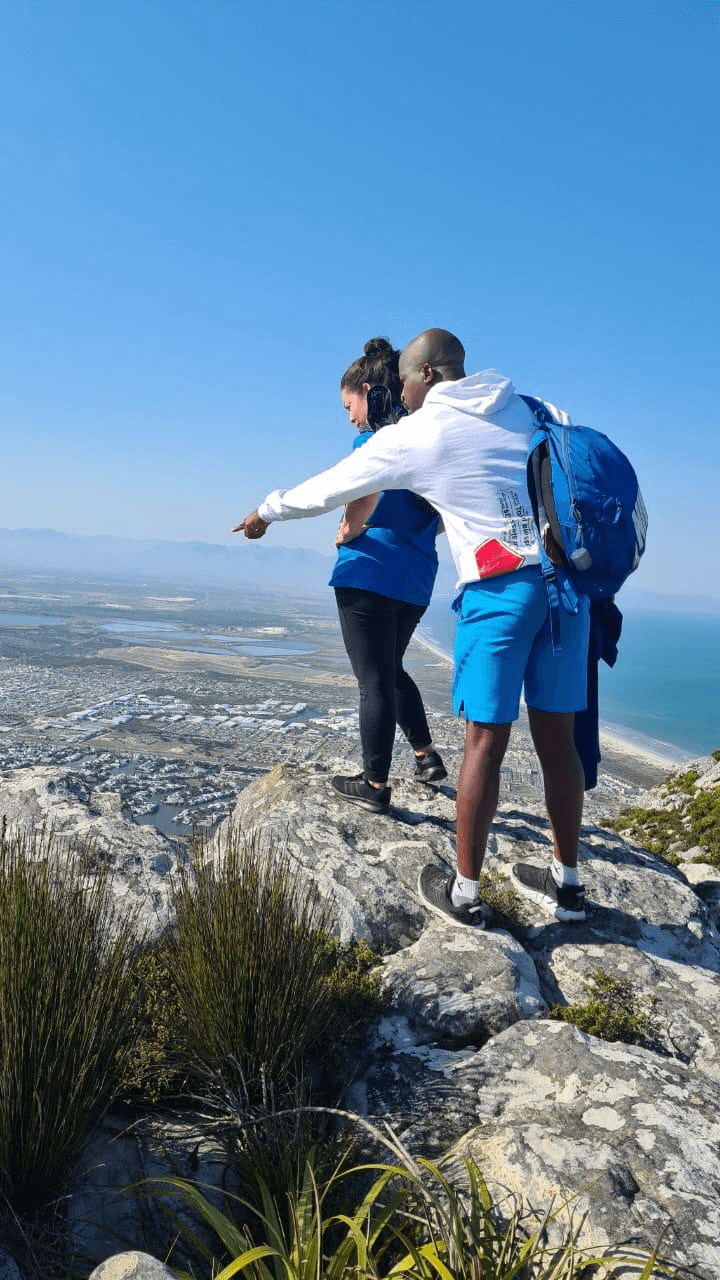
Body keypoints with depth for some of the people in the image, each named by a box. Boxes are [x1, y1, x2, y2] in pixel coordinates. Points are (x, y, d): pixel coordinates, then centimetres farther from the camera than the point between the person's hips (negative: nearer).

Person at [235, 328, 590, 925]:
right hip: (567, 580, 5)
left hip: (500, 588, -5)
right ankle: (567, 884, 23)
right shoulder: (530, 407, 16)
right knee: (557, 738, 11)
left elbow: (327, 488, 12)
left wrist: (268, 509, 28)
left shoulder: (412, 434, 3)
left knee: (485, 742, 1)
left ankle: (464, 893, 11)